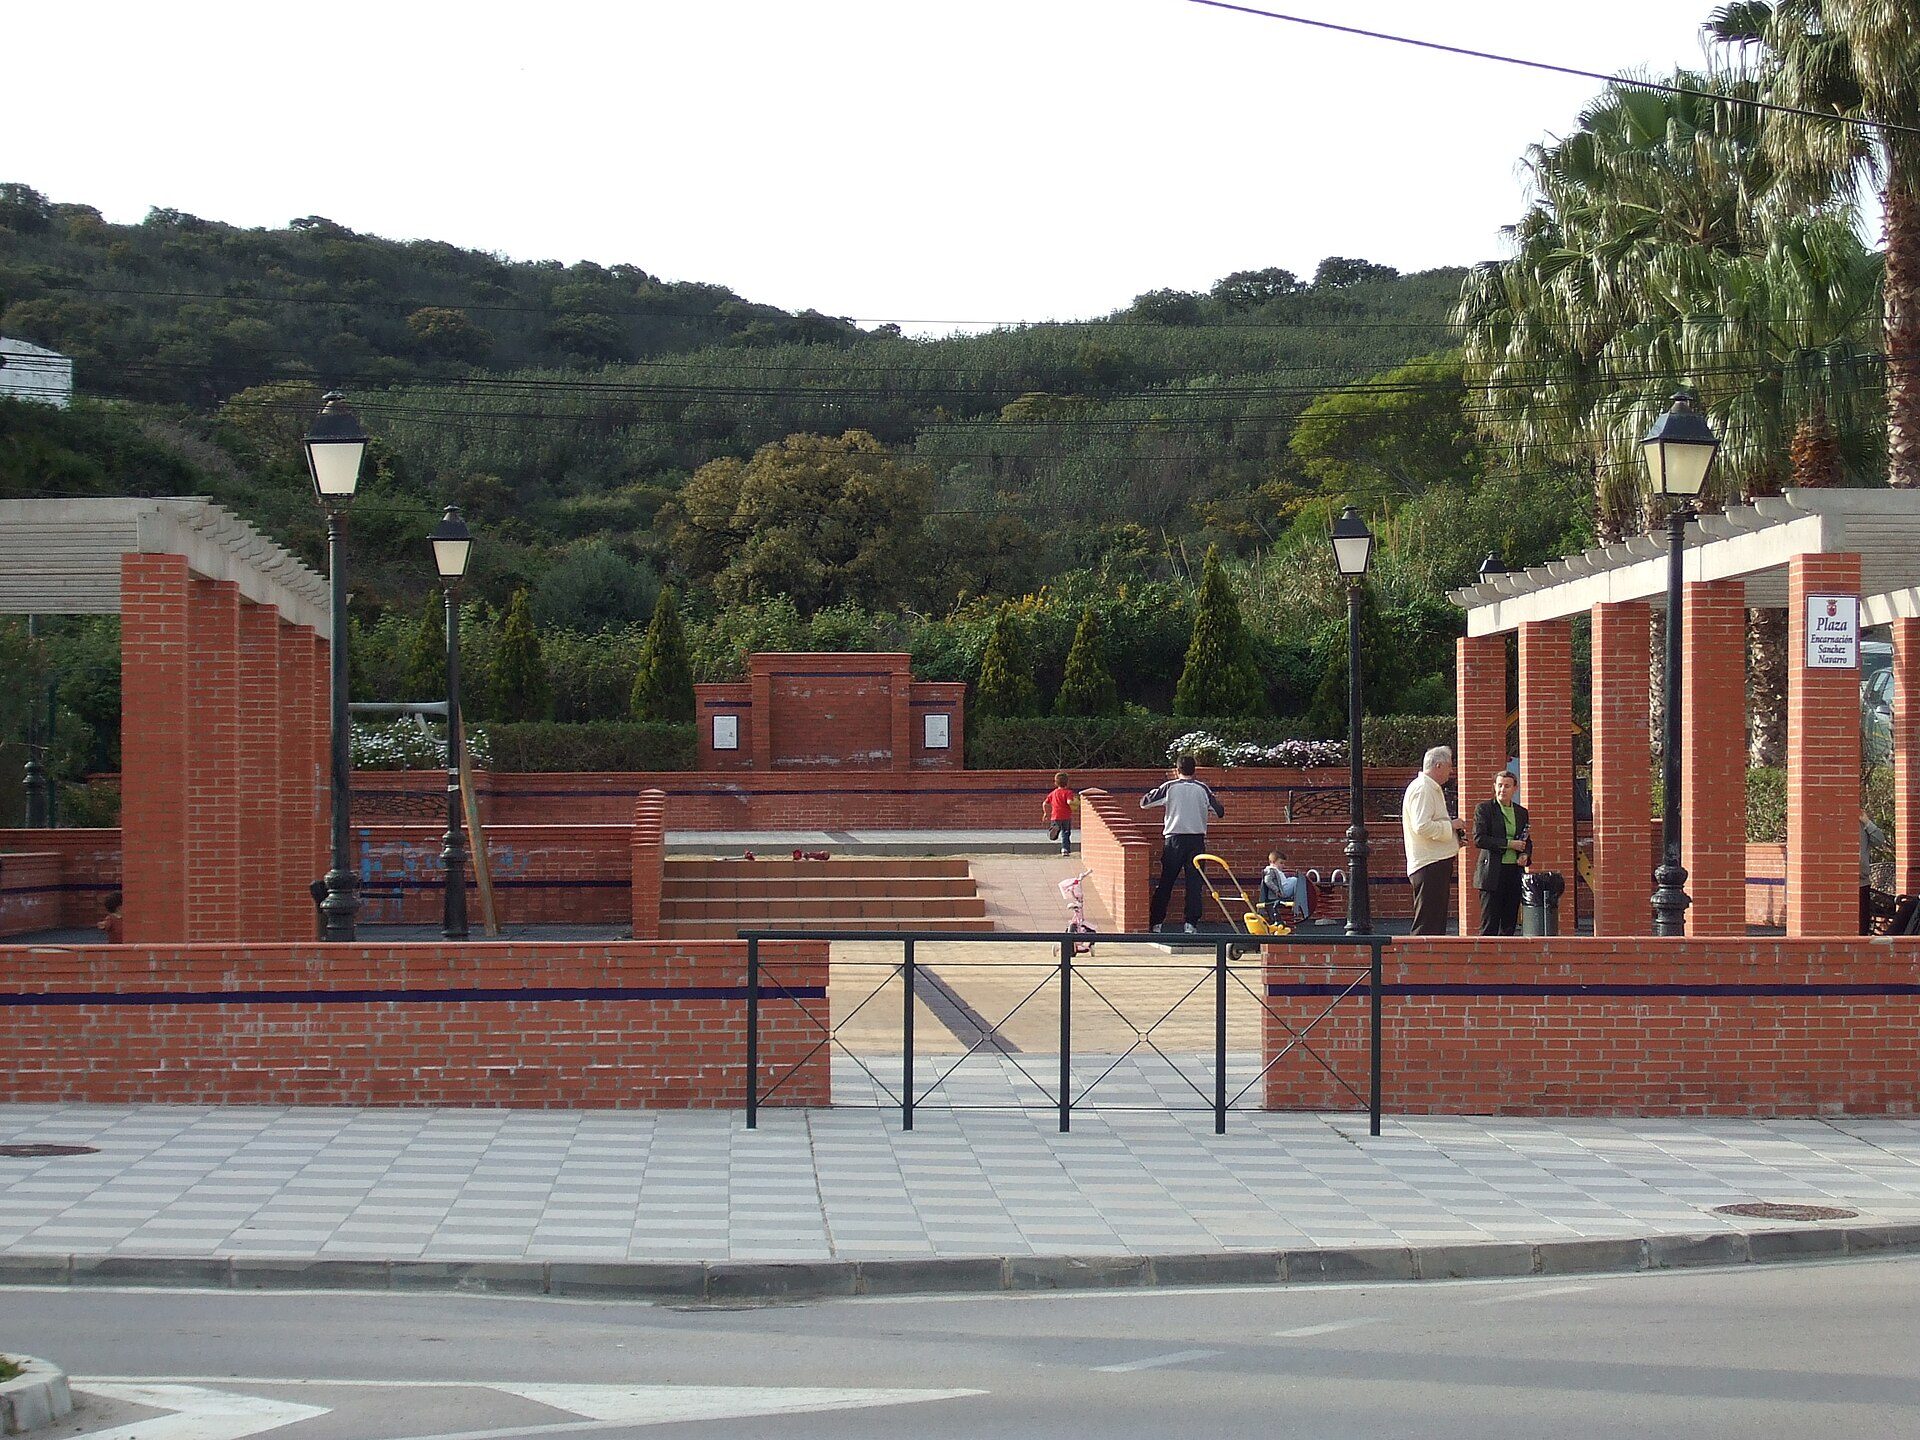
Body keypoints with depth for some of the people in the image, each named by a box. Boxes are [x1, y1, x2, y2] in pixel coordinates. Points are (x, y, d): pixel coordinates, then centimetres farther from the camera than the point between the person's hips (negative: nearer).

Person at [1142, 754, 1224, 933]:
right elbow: (1220, 811, 8)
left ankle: (1156, 923, 8)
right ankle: (1191, 923, -5)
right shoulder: (1202, 788, 3)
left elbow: (1144, 803, 2)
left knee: (1165, 883, 7)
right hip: (1197, 840, 0)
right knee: (1194, 883, 1)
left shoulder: (1170, 787, -1)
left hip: (1174, 839, 0)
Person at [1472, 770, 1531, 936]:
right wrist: (1509, 844, -14)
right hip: (1493, 871, -5)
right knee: (1489, 924, -7)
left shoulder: (1521, 812, 14)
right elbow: (1478, 840, -11)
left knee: (1510, 924, 5)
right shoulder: (1485, 809, -1)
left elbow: (1527, 841, 23)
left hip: (1515, 872, 5)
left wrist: (1525, 855, 1)